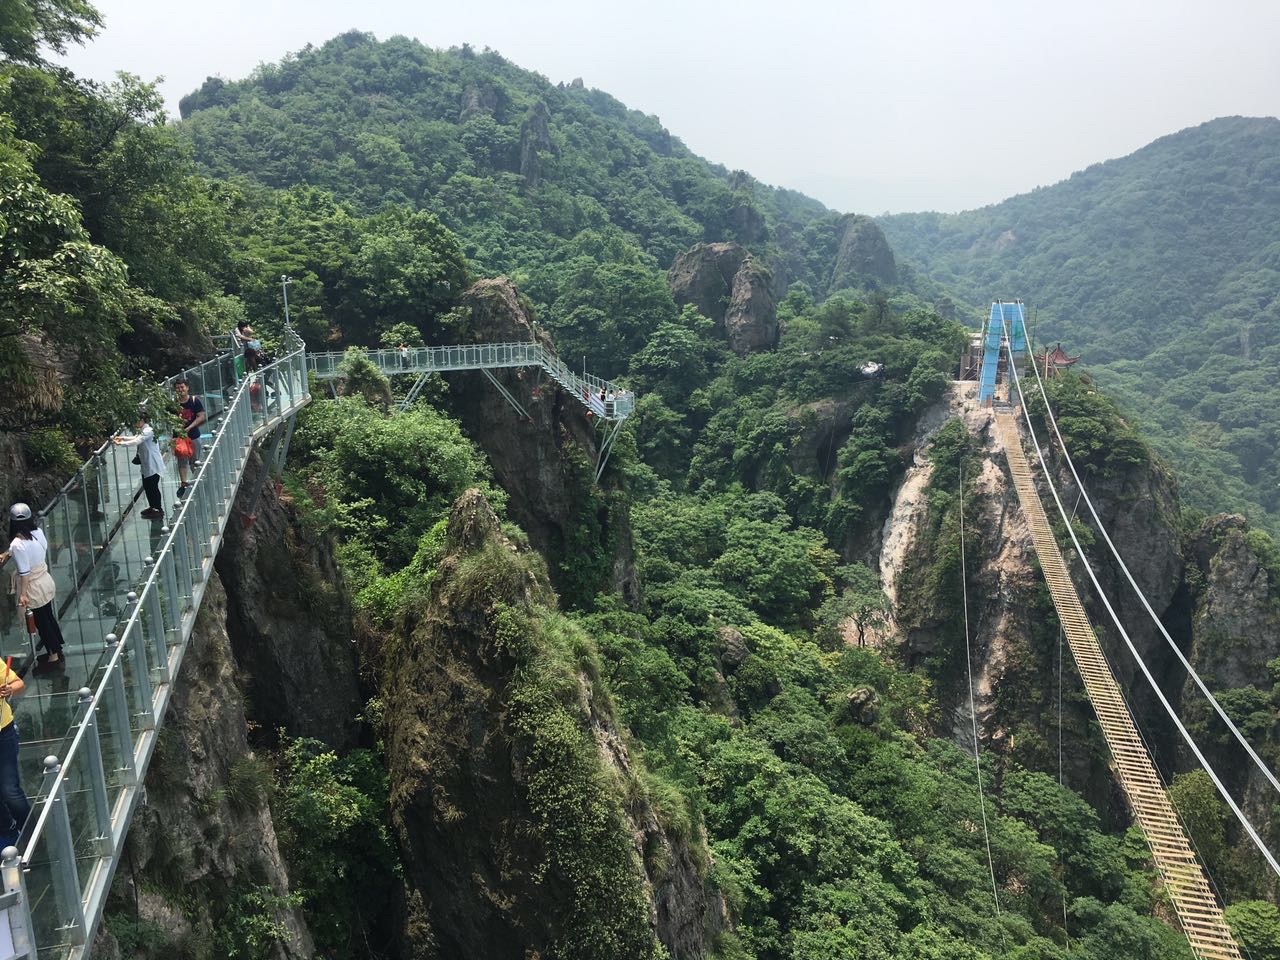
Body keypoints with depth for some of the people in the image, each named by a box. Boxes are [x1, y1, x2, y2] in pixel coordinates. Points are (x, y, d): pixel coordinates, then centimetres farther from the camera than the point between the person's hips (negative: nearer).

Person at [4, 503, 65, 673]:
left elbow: (24, 572, -24)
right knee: (49, 617, 22)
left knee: (41, 623, 9)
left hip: (34, 589, -7)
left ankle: (54, 657, 23)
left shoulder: (17, 545, -28)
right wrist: (9, 553, 17)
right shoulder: (38, 532, -8)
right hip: (45, 581, 7)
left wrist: (23, 594, -15)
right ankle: (58, 649, 37)